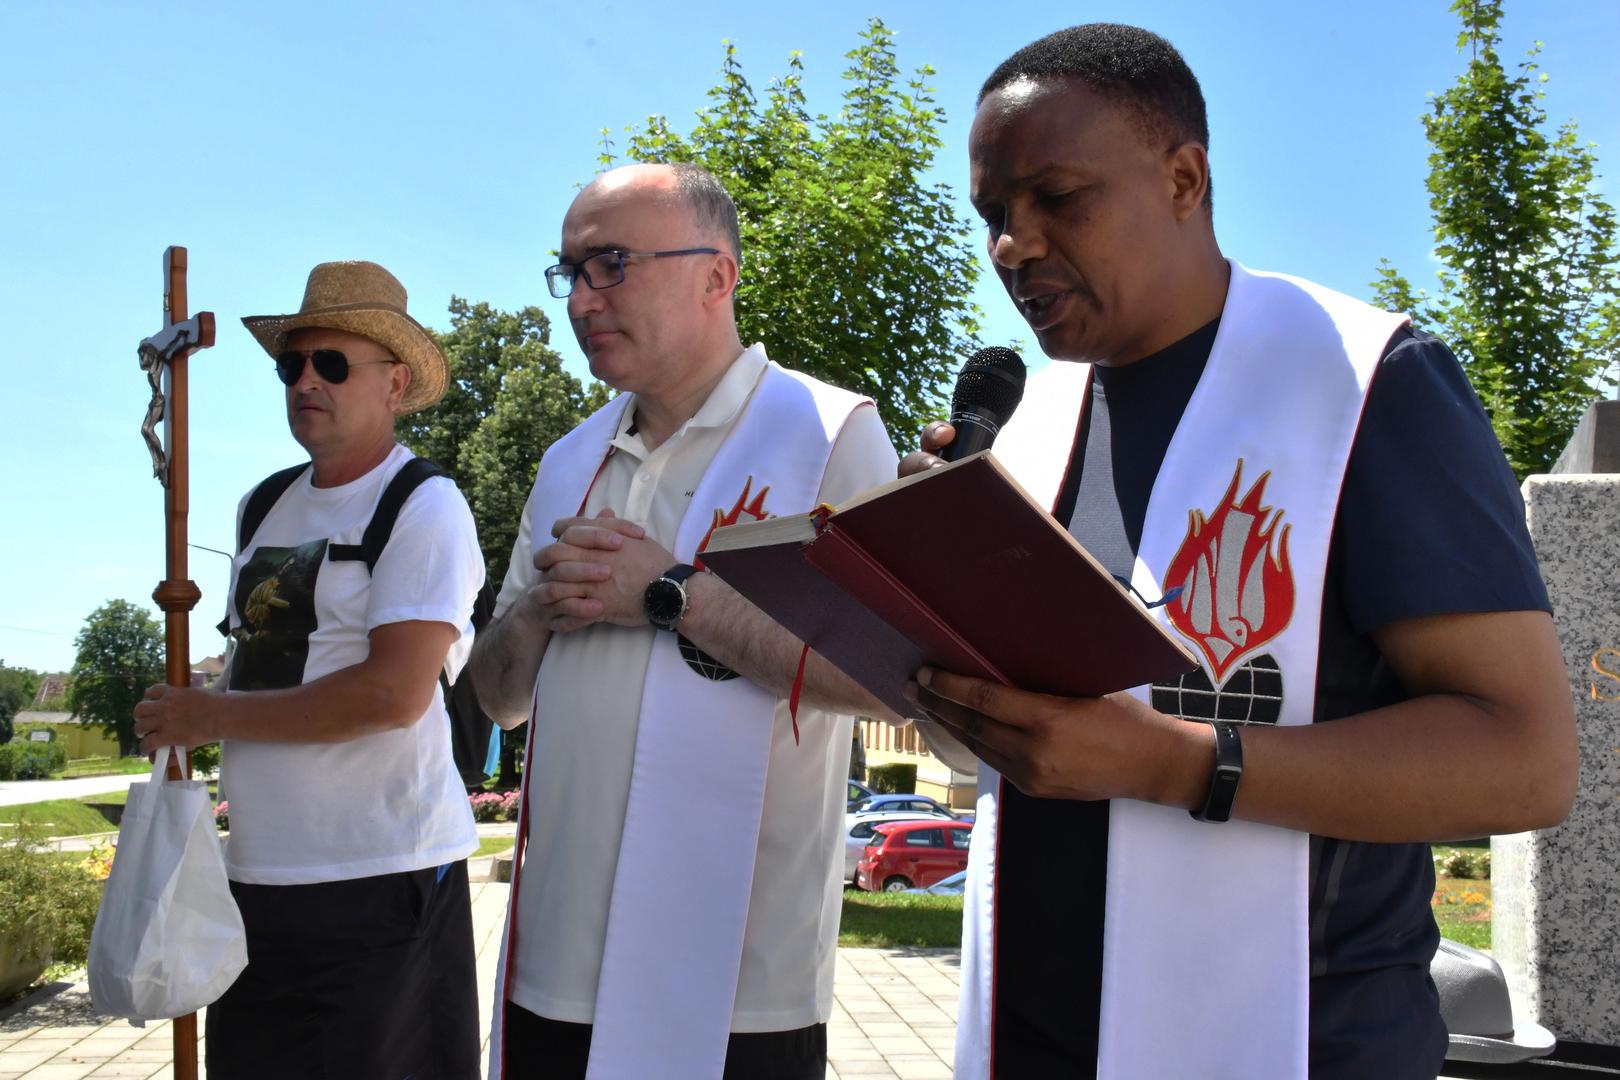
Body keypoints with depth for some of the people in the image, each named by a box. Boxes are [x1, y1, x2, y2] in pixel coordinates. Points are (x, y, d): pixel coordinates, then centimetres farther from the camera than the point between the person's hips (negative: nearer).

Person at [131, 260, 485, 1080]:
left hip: (381, 876, -7)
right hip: (258, 873, 7)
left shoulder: (425, 507, -9)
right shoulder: (264, 508, 13)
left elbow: (393, 694, -19)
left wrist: (211, 716, -12)